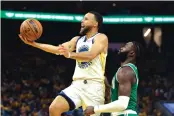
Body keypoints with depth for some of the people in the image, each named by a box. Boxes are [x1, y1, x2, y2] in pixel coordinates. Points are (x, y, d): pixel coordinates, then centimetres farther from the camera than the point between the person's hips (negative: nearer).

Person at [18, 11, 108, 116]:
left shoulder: (101, 38, -2)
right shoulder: (78, 40, 21)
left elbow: (90, 55, -20)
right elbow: (57, 49, 15)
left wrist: (70, 54, -37)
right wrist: (33, 43, 6)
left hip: (94, 85, -6)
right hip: (77, 84, 6)